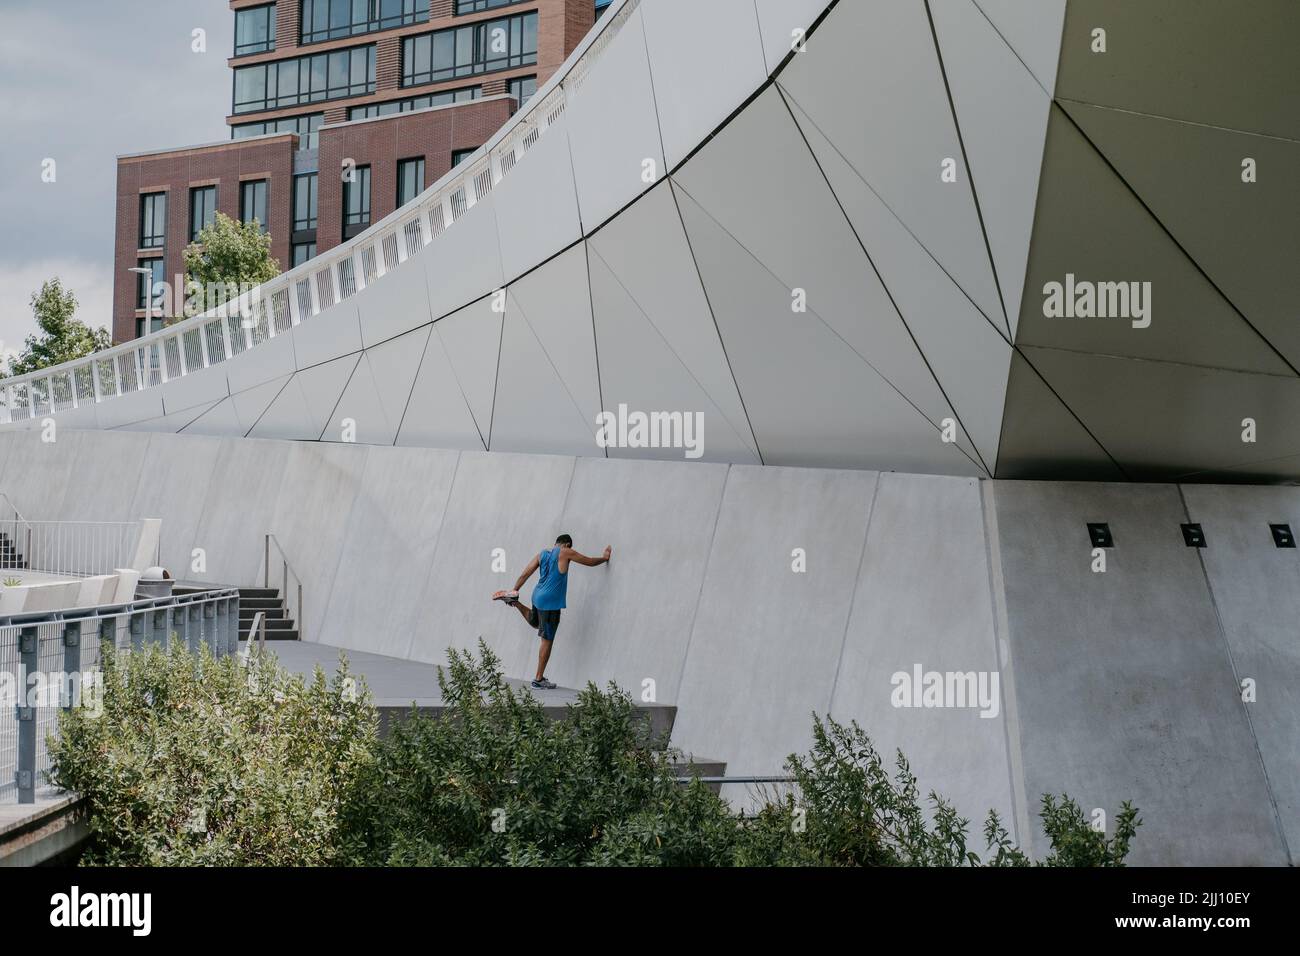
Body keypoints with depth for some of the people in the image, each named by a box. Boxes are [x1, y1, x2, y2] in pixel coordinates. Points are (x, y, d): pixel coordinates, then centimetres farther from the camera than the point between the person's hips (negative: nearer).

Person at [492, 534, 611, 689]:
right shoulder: (566, 553, -5)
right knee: (547, 640, -2)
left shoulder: (542, 554, 11)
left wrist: (514, 590, 15)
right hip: (551, 601, -7)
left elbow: (525, 574, 9)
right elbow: (590, 562, 3)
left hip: (538, 595, 7)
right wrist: (605, 558, 19)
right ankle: (539, 679, 1)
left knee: (534, 622, 39)